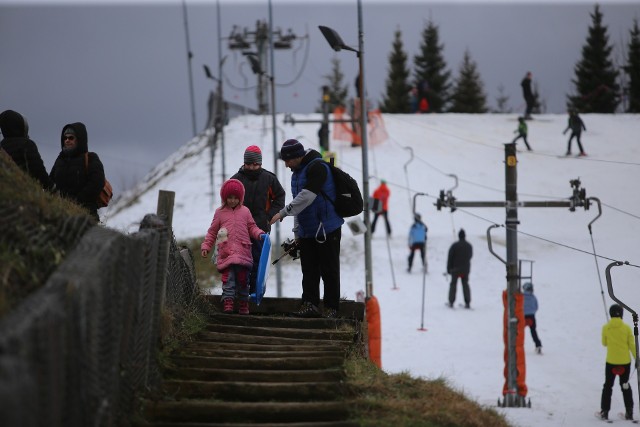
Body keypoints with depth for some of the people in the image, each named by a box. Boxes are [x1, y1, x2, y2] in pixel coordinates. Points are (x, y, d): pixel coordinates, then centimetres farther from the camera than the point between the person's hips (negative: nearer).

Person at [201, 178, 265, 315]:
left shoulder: (245, 211, 11)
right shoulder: (220, 212, 9)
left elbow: (252, 227, 15)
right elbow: (212, 232, 14)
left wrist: (260, 234, -4)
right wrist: (206, 246, 7)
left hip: (243, 252, 1)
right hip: (226, 253, -1)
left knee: (243, 279, 6)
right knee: (228, 279, -12)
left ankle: (243, 303, 14)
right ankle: (228, 302, -15)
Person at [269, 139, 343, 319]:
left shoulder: (317, 167, -15)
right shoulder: (297, 172, 15)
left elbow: (306, 196, -25)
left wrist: (283, 213, -24)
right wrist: (296, 230, 18)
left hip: (327, 229, -9)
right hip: (307, 231, 9)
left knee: (329, 270, -2)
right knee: (309, 270, 5)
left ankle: (332, 307, 2)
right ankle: (310, 304, 5)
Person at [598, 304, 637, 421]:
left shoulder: (606, 328, -6)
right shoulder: (626, 327, -7)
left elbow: (604, 343, 5)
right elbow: (632, 344, -5)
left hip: (611, 361, -1)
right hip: (625, 362, 1)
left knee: (608, 386, 11)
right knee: (625, 386, 14)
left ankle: (604, 411, 7)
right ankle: (629, 411, 9)